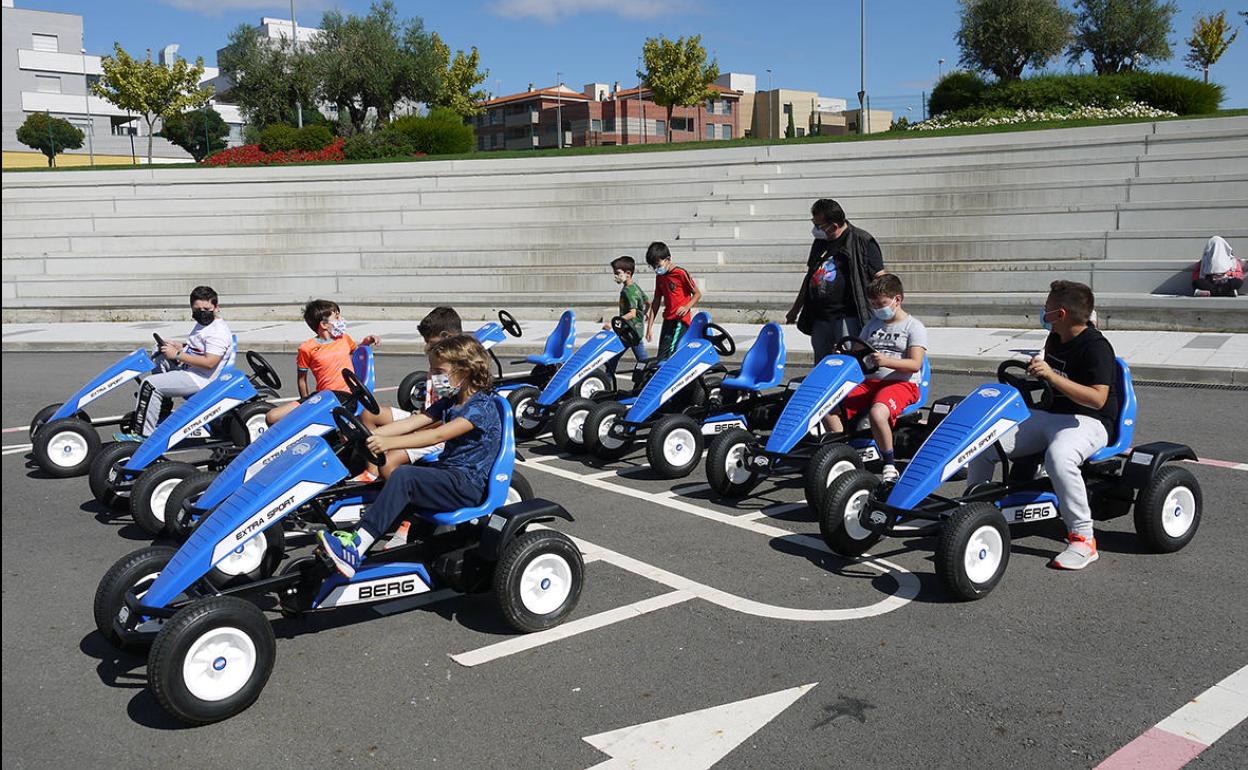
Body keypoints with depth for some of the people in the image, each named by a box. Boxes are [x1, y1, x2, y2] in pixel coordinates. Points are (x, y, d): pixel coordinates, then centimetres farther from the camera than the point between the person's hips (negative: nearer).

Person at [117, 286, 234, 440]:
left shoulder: (218, 332, -20)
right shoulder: (202, 324, 14)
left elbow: (209, 362, -29)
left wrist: (177, 355, -22)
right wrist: (180, 346, 9)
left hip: (198, 379, -11)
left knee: (150, 385, -16)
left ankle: (143, 433, -11)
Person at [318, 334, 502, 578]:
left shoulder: (482, 407, -14)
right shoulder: (448, 403, 14)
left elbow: (438, 435, -26)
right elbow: (411, 423, 5)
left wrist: (390, 442, -33)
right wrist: (371, 435, -8)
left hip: (468, 484, -9)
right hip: (448, 473, 9)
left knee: (404, 476, -27)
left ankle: (356, 548, -31)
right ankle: (355, 538, -22)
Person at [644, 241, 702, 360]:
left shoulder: (681, 273, -8)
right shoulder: (659, 277, 14)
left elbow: (697, 294, -3)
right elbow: (656, 302, 17)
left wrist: (687, 307, -21)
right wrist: (649, 327, 13)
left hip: (680, 320, -8)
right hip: (667, 320, 8)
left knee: (665, 356, -18)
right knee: (661, 356, 5)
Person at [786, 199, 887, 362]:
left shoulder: (862, 241, -5)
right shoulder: (819, 242, 16)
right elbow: (810, 276, 26)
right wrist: (795, 309, 28)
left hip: (848, 317, -7)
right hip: (819, 318, 7)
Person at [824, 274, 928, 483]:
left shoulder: (914, 327, 3)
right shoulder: (872, 325, 22)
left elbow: (915, 364, -10)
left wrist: (886, 361, -27)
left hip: (902, 383, -6)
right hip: (870, 381, 6)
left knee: (876, 413, -38)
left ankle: (889, 465, -20)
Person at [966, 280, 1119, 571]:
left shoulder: (1096, 347, -15)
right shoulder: (1055, 340, 13)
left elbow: (1097, 398, -27)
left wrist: (1051, 376, -32)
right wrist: (1035, 372, 14)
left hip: (1088, 421, -8)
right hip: (1048, 415, 8)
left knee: (1058, 457, -42)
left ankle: (1083, 539, -30)